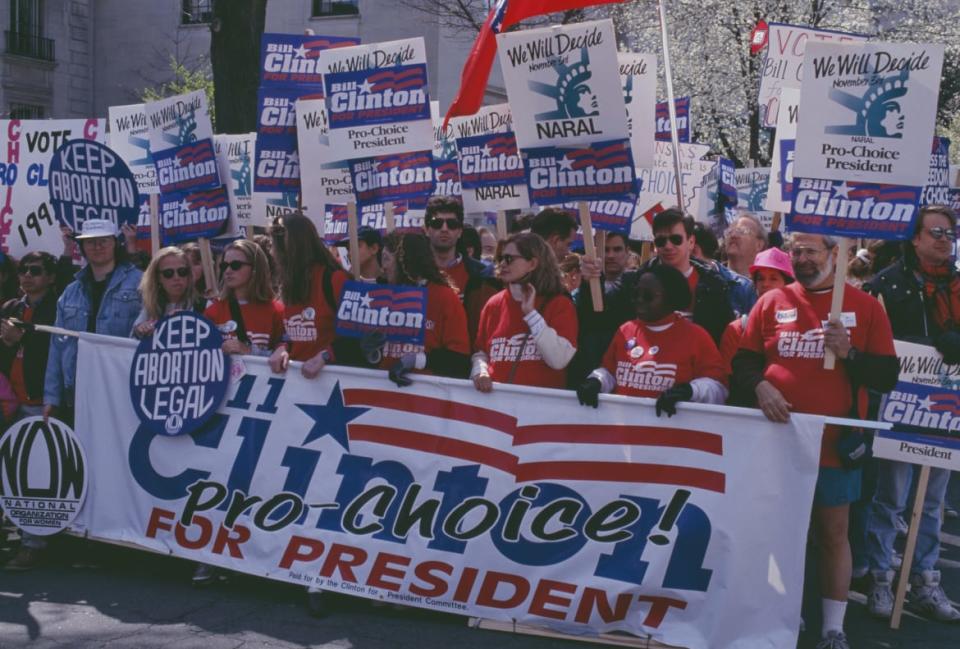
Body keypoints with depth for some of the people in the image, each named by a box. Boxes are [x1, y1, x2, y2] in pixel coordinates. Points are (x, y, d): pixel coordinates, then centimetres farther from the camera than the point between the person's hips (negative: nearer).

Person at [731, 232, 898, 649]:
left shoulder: (865, 307, 0)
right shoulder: (771, 303, 5)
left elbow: (887, 377, -1)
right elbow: (743, 361, 6)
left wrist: (849, 354, -17)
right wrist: (759, 386, -14)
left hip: (834, 441, -1)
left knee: (834, 534, 6)